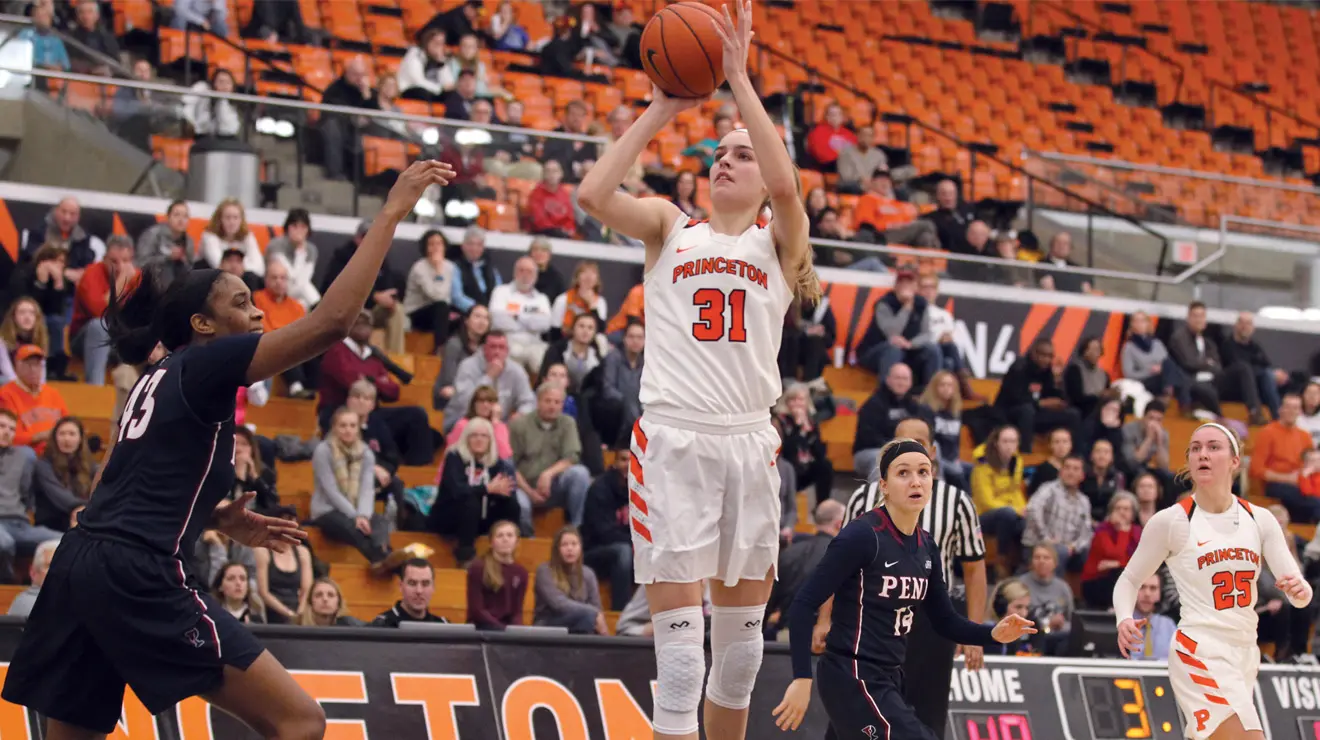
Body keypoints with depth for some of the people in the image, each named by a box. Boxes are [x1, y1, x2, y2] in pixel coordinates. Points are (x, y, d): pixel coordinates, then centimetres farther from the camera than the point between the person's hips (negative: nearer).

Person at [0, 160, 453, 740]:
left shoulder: (160, 378, 24)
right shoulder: (206, 364, -2)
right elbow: (331, 322, -12)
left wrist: (219, 520, 23)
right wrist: (392, 211, -9)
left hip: (83, 563, 9)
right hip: (140, 577, -9)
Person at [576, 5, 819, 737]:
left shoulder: (778, 240, 10)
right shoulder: (670, 227, 10)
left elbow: (785, 185, -13)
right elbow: (592, 194, -8)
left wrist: (738, 79, -12)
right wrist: (662, 108, -4)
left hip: (747, 443, 2)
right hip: (670, 438, -2)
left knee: (741, 639, 10)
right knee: (680, 643, -9)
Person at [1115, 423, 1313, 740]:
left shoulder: (1259, 519, 5)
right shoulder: (1171, 521, -5)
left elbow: (1299, 594, 2)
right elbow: (1129, 580, 3)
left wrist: (1299, 590, -23)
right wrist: (1125, 619, -17)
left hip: (1245, 653, 5)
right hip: (1201, 651, -5)